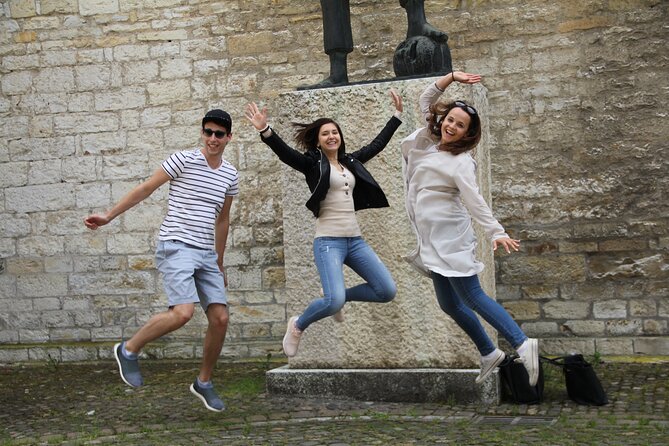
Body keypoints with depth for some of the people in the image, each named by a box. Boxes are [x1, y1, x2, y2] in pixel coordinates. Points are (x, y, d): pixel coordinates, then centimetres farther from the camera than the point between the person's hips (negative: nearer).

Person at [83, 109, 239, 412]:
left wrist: (219, 265, 24)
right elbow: (145, 189, 1)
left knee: (220, 318, -2)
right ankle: (129, 350, 0)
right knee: (183, 312, -24)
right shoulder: (184, 160, -5)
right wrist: (109, 216, 0)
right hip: (175, 247, -6)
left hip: (206, 254, 6)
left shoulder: (230, 175, 12)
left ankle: (204, 383, 17)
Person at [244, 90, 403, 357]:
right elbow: (285, 153, -17)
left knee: (387, 291, -1)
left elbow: (378, 144, 25)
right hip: (328, 241, -6)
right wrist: (265, 131, -34)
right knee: (334, 301, -24)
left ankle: (340, 296, 23)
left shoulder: (351, 162, 15)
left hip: (355, 240, 6)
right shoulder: (313, 163, -1)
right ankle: (297, 326, 7)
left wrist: (397, 115, 27)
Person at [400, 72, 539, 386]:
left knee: (472, 297, -12)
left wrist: (496, 232, -37)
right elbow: (426, 100, 14)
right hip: (431, 239, 8)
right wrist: (452, 77, 3)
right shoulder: (430, 139, 8)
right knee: (449, 304, 10)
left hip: (451, 238, -8)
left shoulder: (460, 162, -14)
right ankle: (489, 354, 19)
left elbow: (475, 201, -24)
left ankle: (523, 345, -12)